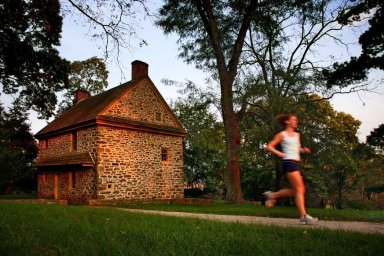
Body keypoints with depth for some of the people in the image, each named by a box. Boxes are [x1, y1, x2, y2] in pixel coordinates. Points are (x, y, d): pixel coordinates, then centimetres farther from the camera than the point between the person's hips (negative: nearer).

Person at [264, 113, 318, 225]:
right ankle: (304, 217, -10)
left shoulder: (297, 135, 19)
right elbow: (269, 146, 1)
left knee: (297, 190, 6)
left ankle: (272, 195, 19)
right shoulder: (282, 134, 1)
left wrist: (304, 150, 8)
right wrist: (279, 153, -12)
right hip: (288, 162, -8)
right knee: (299, 189, -12)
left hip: (296, 163, 8)